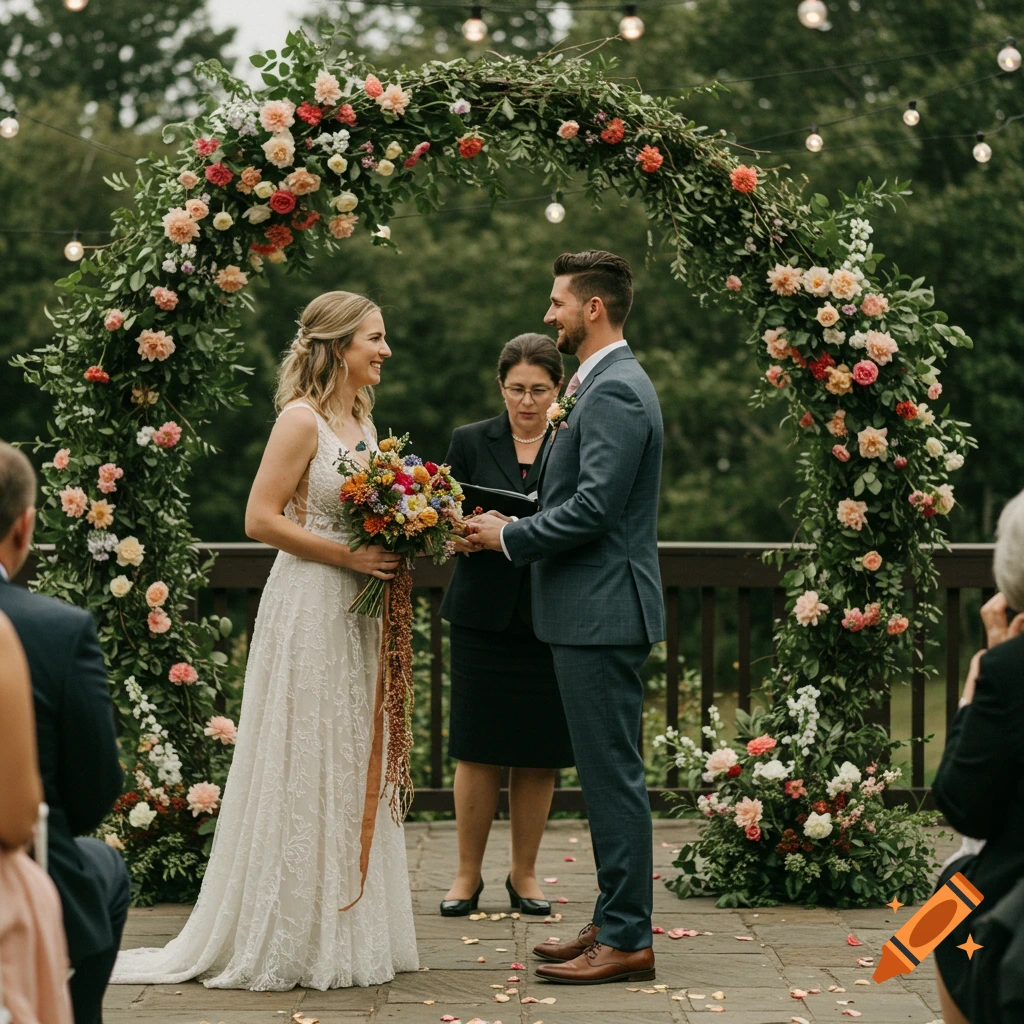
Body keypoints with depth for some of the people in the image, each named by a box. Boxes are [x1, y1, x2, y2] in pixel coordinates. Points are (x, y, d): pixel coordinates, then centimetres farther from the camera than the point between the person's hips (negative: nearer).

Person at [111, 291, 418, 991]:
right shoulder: (302, 419, -12)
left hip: (356, 611, 9)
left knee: (350, 769, 11)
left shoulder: (361, 419, 13)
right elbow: (262, 519, -17)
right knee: (303, 771, -3)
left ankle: (346, 938, 18)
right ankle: (287, 942, 5)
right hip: (309, 609, -9)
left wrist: (393, 549, 4)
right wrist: (350, 555, -19)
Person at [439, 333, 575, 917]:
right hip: (484, 615, 0)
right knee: (478, 751, 1)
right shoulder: (471, 442, 6)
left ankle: (525, 874, 18)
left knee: (538, 756, 5)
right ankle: (468, 874, 12)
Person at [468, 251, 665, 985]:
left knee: (614, 776, -6)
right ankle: (615, 923, 21)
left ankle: (627, 940, -2)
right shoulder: (604, 385, 17)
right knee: (608, 775, 14)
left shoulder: (616, 390, -16)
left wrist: (512, 538, -12)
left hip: (603, 613, -11)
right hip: (592, 612, 11)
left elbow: (593, 506, -22)